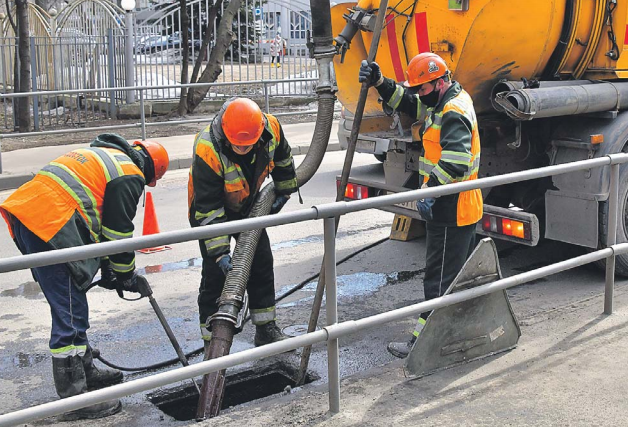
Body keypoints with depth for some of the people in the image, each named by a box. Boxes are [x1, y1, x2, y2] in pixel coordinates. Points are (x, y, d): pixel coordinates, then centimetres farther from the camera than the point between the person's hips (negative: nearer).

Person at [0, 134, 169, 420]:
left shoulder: (105, 156, 29)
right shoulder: (130, 175, 0)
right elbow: (119, 232, 0)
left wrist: (106, 268, 30)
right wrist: (126, 275, 15)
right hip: (49, 224, -10)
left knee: (72, 307, 20)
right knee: (70, 313, -4)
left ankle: (85, 371, 34)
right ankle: (74, 399, 2)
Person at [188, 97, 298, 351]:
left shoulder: (270, 128, -26)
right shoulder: (207, 151, -39)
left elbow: (282, 158, 0)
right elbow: (208, 209, -34)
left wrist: (284, 192, 11)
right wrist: (220, 252, -36)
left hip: (247, 205, 5)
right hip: (209, 207, -5)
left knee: (262, 261, 6)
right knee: (215, 271, -9)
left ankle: (266, 329, 18)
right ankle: (212, 339, 3)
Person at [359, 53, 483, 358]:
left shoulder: (454, 113, -21)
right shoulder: (452, 99, 11)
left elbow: (455, 163, -31)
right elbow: (408, 103, 14)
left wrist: (430, 191, -31)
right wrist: (379, 83, 1)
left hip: (451, 211, -11)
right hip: (462, 207, 11)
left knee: (439, 277, -4)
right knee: (464, 269, 22)